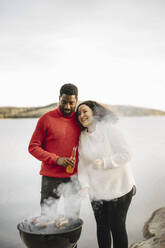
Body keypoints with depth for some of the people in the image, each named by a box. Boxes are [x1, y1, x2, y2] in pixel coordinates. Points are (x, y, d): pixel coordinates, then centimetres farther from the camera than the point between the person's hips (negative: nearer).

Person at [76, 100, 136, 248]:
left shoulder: (109, 129, -10)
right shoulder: (82, 137, 5)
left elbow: (125, 154, -14)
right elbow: (82, 164, 2)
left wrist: (104, 162, -26)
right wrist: (85, 184, -12)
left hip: (119, 188, -4)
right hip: (97, 191, 5)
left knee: (117, 227, 2)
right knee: (102, 227, 15)